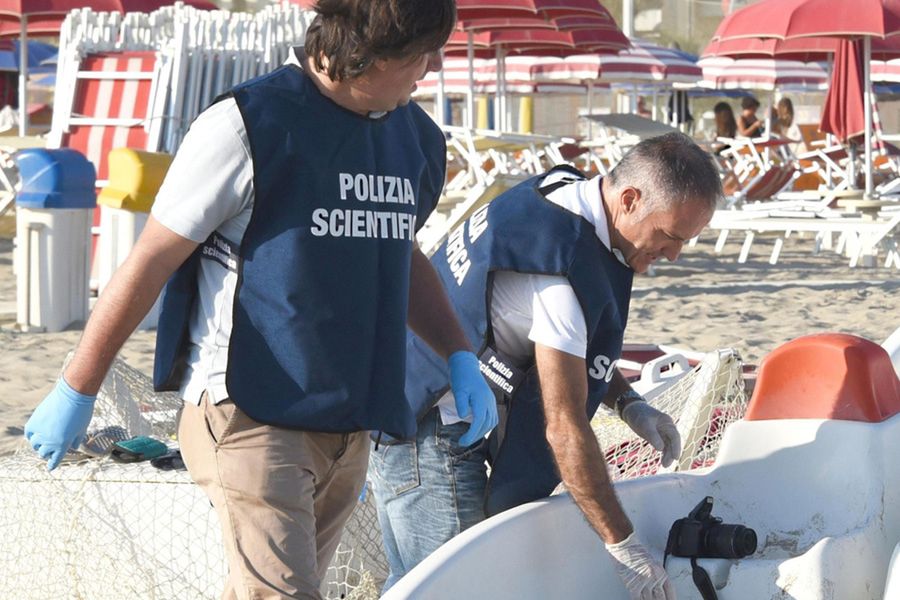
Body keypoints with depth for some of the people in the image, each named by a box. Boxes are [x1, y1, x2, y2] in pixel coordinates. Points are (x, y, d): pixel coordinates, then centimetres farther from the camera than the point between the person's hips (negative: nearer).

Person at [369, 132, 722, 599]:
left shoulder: (564, 191, 4)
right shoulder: (564, 271, -26)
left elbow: (570, 338, 23)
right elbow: (564, 429, -24)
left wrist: (627, 402, 9)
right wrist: (622, 546, -19)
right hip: (433, 438, -10)